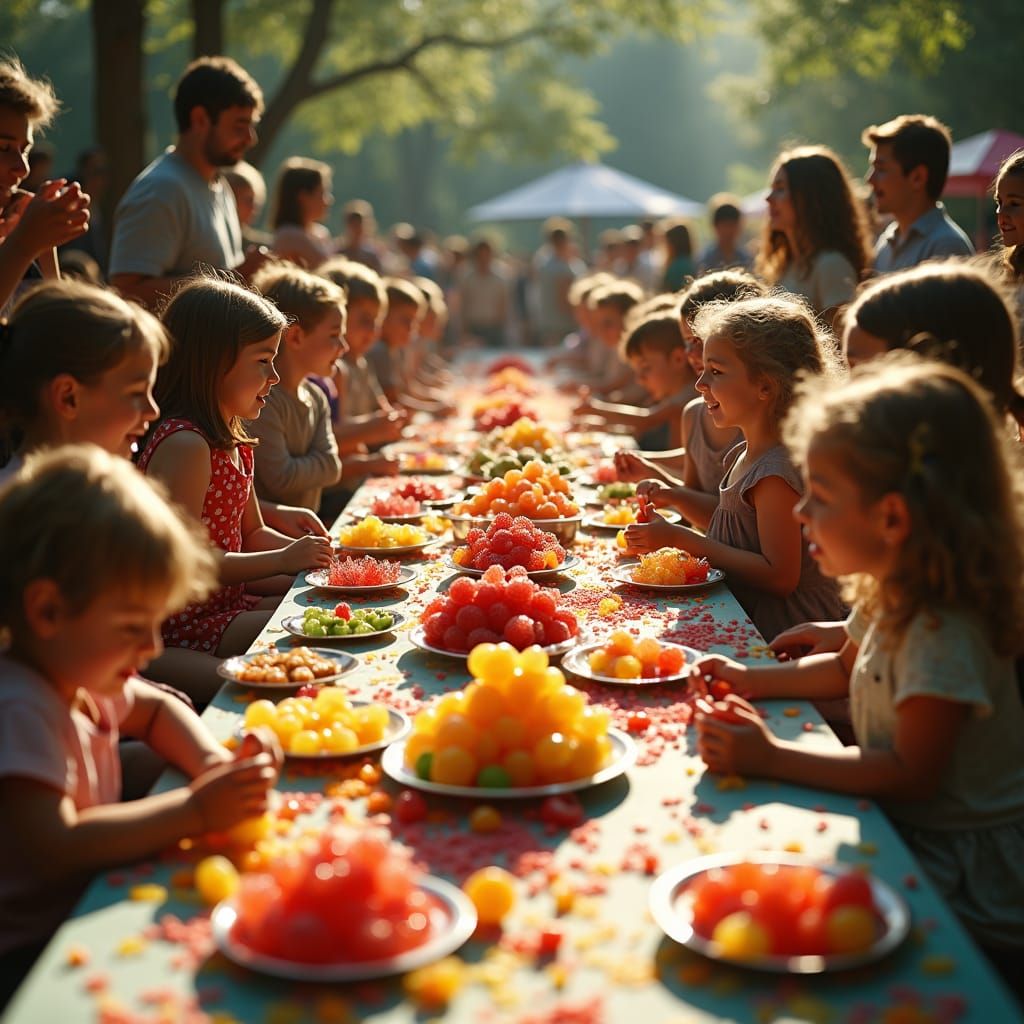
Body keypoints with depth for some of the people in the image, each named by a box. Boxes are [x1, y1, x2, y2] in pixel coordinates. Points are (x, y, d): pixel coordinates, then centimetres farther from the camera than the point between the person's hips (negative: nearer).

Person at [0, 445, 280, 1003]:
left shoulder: (81, 676, 3)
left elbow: (154, 709, 22)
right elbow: (54, 846, -34)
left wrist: (214, 764, 1)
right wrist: (195, 810, -34)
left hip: (89, 909, 9)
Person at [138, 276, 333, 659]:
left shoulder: (235, 444, 12)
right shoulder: (184, 444, -20)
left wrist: (304, 551, 3)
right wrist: (283, 560, -16)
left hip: (227, 604, 10)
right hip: (185, 621, -10)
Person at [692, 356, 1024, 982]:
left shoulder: (944, 634, -29)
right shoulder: (890, 595, 1)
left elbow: (911, 775, -26)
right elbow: (847, 670, 22)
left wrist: (773, 759, -26)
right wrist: (751, 681, 9)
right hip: (908, 836, 9)